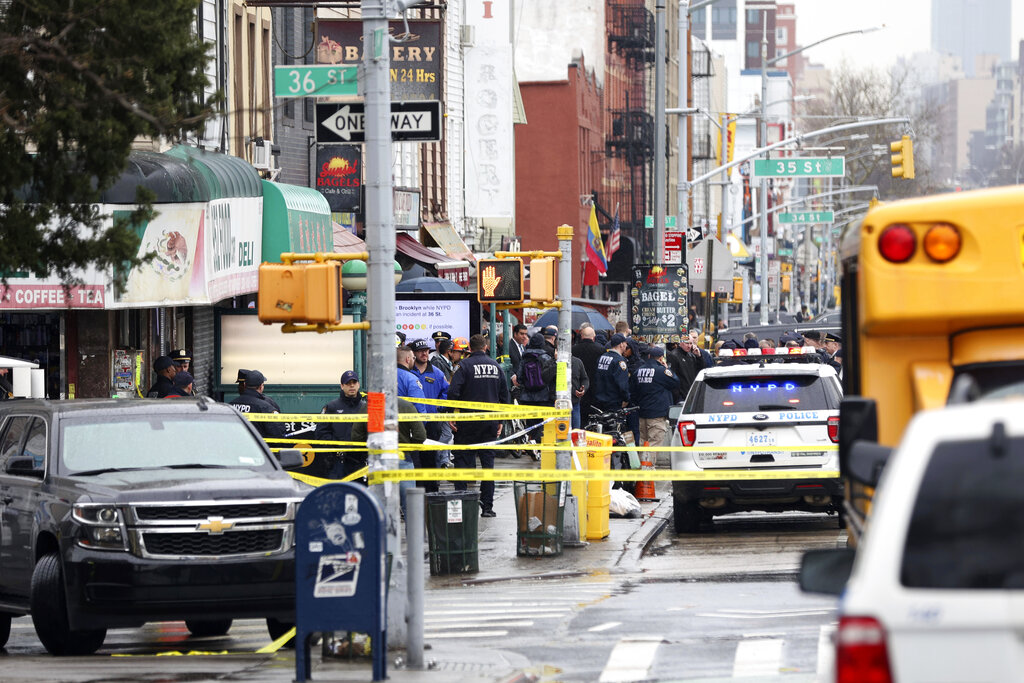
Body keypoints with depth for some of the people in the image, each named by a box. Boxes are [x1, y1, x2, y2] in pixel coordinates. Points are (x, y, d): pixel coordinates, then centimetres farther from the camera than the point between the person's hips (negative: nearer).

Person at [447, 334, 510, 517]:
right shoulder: (496, 367, 8)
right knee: (488, 460, 8)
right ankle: (487, 506, 7)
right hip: (491, 422, 4)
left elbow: (453, 392, -15)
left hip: (468, 423, -4)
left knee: (462, 459, 1)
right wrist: (500, 421, 19)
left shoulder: (464, 365, -7)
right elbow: (505, 396, 12)